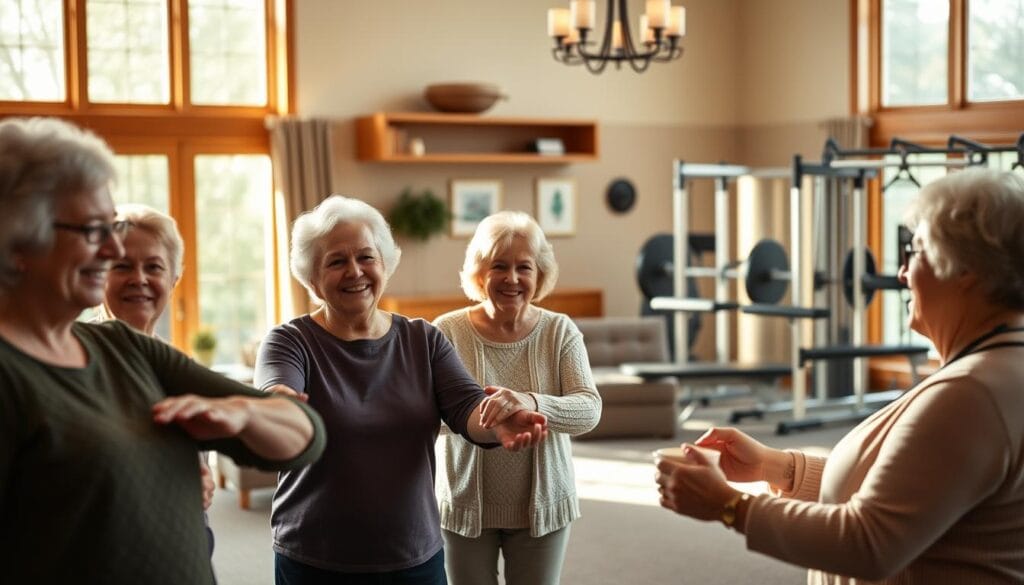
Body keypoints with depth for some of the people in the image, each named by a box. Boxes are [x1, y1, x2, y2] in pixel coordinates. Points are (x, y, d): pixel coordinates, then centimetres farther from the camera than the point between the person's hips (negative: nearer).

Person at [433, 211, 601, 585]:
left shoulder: (560, 331, -5)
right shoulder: (449, 331, -9)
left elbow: (589, 409, -16)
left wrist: (533, 405, -36)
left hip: (542, 506, 1)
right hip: (467, 507, -1)